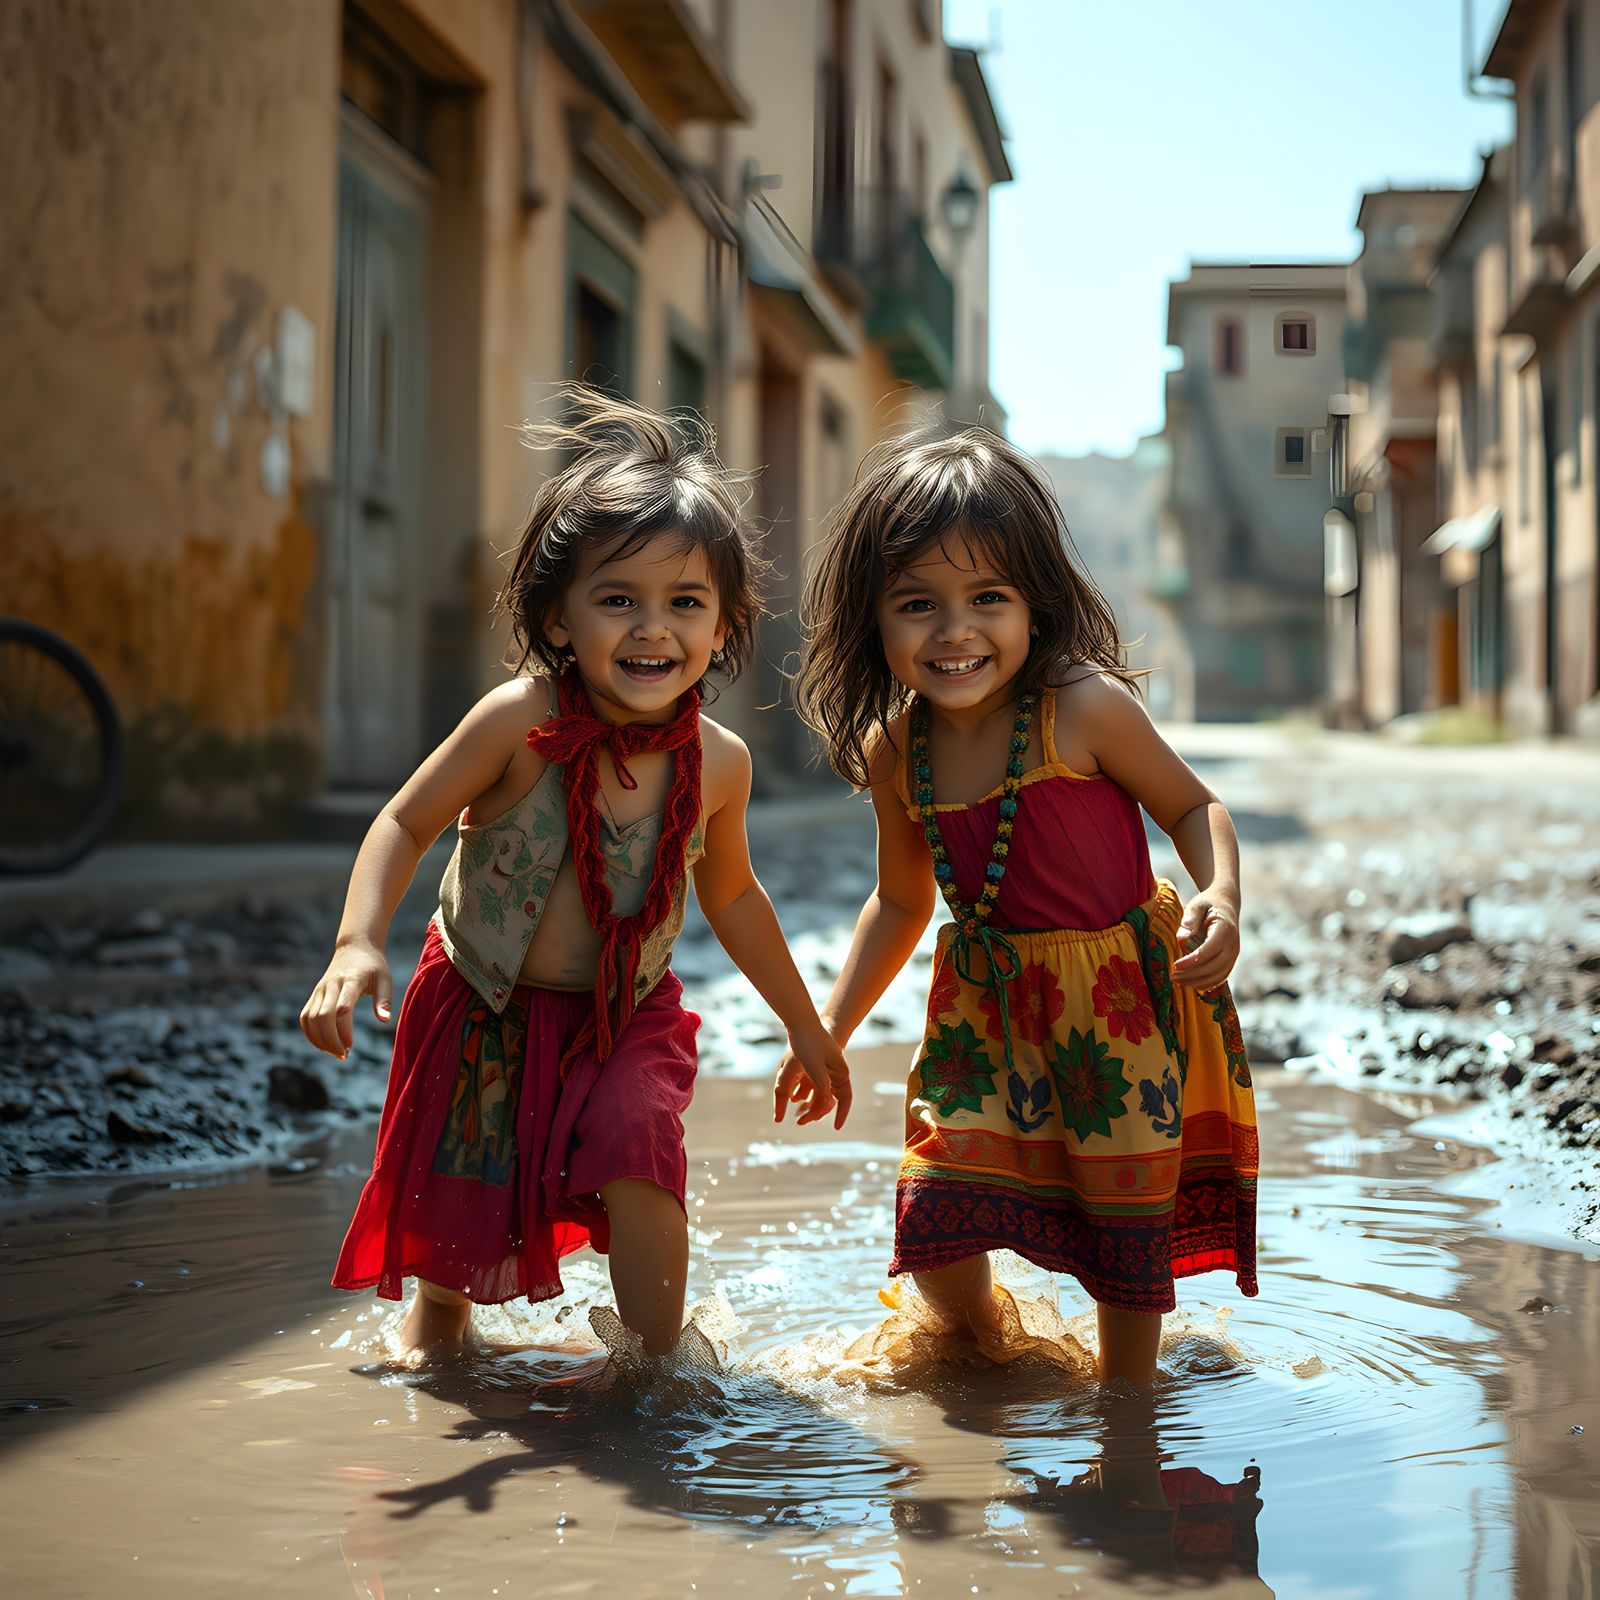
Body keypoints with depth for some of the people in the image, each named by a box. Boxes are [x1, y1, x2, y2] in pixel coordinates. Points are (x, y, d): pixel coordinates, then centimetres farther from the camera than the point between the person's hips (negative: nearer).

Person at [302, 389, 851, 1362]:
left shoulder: (718, 763, -13)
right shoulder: (520, 723, -24)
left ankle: (658, 1358, -3)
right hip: (484, 1009, -1)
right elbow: (407, 825, -13)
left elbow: (731, 895, 6)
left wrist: (804, 1027, 15)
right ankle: (436, 1322, 44)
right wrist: (358, 944, -29)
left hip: (625, 1021, 1)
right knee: (453, 1202, 9)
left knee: (638, 1159, -24)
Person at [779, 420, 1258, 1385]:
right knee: (936, 1213, 1)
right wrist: (829, 1032, 11)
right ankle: (978, 1338, 35)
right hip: (986, 1003, 4)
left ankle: (1129, 1392, 33)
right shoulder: (891, 752, -5)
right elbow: (901, 904, 10)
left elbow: (1193, 807, -5)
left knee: (1126, 1216, 8)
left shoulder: (1084, 709, -20)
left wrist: (1221, 894, -25)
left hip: (1120, 991, -3)